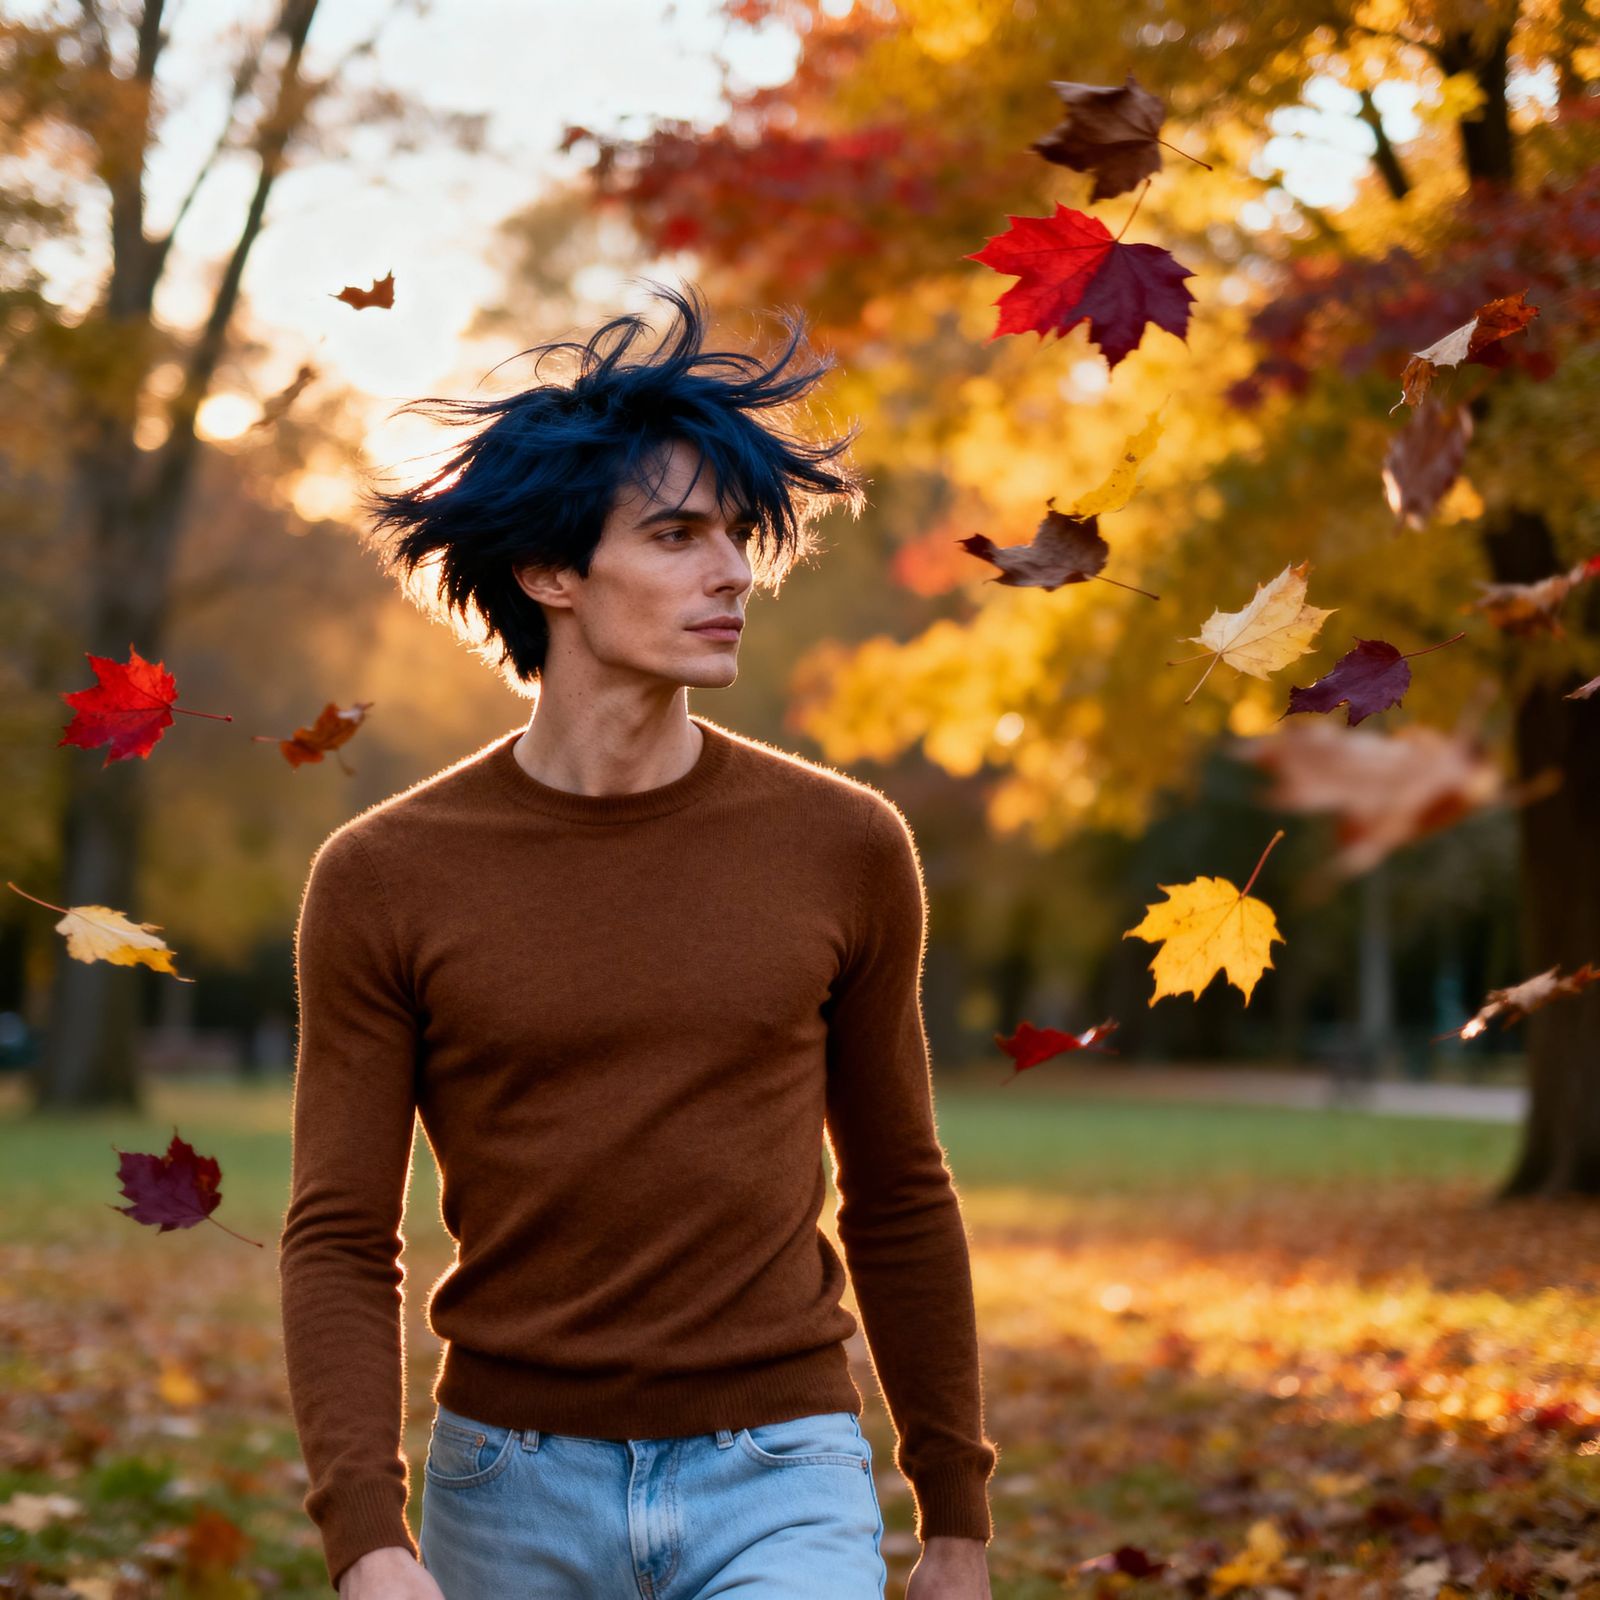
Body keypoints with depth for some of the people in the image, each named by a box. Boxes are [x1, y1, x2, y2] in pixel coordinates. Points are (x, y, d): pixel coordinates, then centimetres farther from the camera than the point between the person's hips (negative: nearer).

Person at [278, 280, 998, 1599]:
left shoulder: (843, 846, -2)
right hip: (513, 1494, 1)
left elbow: (896, 1198, 8)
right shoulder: (384, 879, -5)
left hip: (778, 1487, 0)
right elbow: (342, 1244, -5)